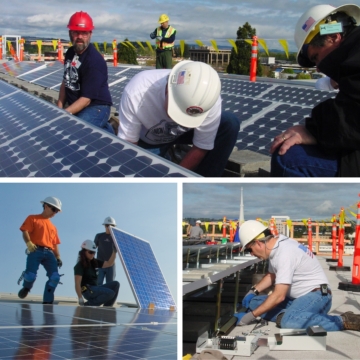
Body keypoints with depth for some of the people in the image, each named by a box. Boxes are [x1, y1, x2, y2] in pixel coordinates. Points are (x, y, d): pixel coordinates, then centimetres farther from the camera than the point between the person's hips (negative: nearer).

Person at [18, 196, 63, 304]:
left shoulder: (53, 227, 28)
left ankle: (47, 302, -9)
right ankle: (26, 288, 17)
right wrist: (29, 243, -19)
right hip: (36, 251, -5)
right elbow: (25, 232, -1)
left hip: (49, 253, 5)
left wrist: (58, 257, 11)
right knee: (31, 275, -20)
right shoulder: (32, 218, 13)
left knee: (55, 277, -15)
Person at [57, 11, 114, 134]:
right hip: (75, 107, 9)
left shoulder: (94, 60, -21)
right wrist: (59, 108, 4)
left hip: (96, 107, -9)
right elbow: (65, 82, 16)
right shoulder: (70, 52, 5)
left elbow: (86, 99, -23)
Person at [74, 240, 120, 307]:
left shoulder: (94, 262, 14)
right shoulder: (80, 265, -9)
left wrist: (114, 251, -1)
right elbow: (77, 283, -16)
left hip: (95, 288, 9)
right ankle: (88, 305, -14)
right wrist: (80, 299, -22)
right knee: (110, 293, -24)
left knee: (115, 284, -2)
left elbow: (108, 263, 10)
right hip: (87, 290, -9)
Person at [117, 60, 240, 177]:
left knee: (230, 124, -23)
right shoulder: (136, 92, -38)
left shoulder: (208, 99, -35)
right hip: (147, 140, -2)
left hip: (183, 133, 2)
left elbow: (200, 149, -23)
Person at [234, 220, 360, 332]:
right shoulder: (276, 246, 5)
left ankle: (343, 321, -25)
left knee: (290, 322, -38)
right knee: (254, 302, -1)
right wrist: (253, 291, 11)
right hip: (296, 297, 10)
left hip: (317, 295, -10)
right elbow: (272, 275, 25)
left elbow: (278, 296, -26)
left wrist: (250, 316, -20)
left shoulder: (285, 253, -24)